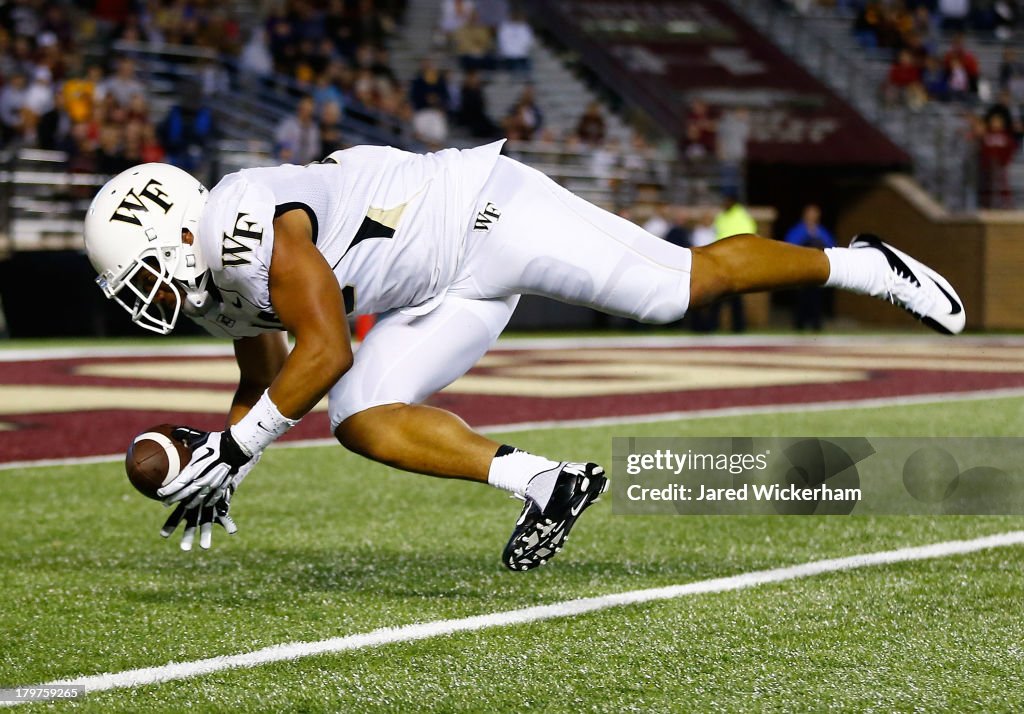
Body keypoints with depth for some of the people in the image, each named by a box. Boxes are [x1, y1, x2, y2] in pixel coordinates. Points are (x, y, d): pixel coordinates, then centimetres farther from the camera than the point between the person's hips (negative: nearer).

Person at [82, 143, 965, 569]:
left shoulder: (252, 226, -27)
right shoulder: (218, 288, 5)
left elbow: (325, 351, -32)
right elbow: (265, 376, 23)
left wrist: (231, 449, -26)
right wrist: (219, 467, 12)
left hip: (481, 212, -9)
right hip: (453, 290, 9)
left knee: (682, 284, -8)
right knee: (362, 420, -6)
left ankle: (858, 264, 12)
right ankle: (543, 484, -6)